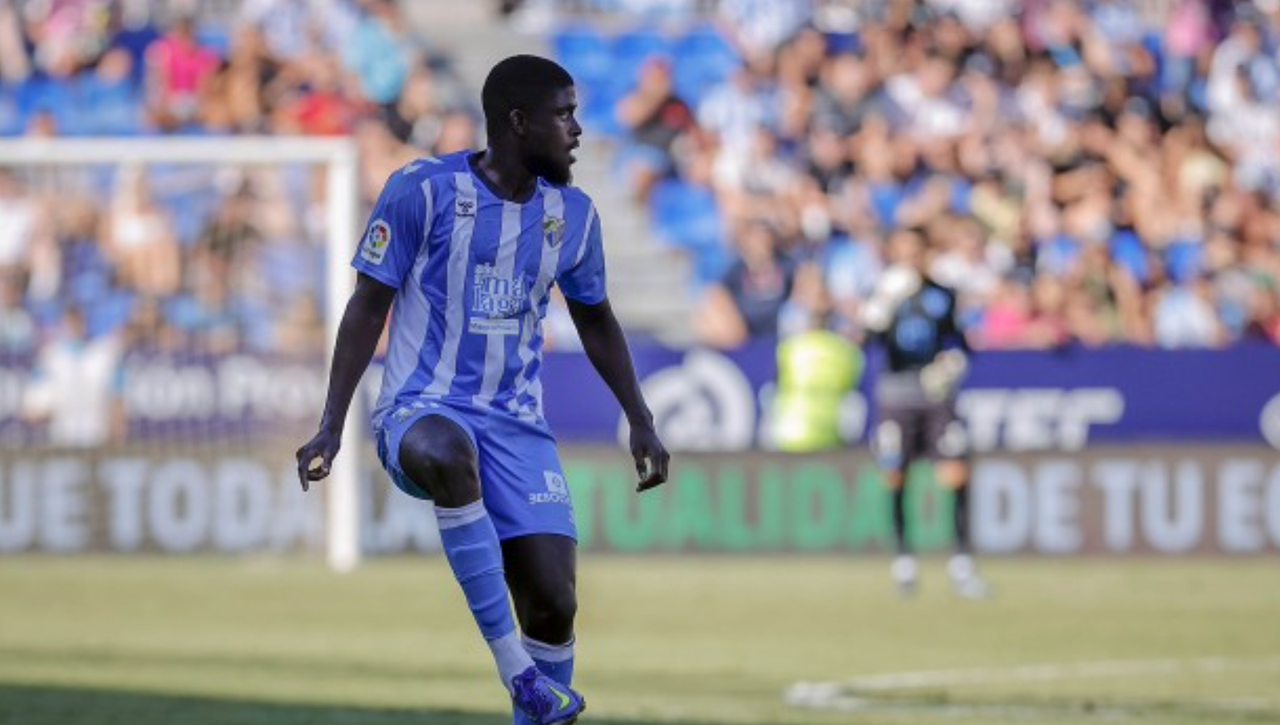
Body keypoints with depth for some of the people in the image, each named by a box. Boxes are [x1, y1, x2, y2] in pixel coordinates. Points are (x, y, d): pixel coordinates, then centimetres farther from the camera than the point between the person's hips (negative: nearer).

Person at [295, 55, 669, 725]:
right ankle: (512, 665, -34)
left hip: (517, 423, 5)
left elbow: (595, 321, 22)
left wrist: (640, 422, 17)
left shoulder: (572, 215, 6)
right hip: (422, 410, -4)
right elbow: (368, 306, -3)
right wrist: (331, 427, -8)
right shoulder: (423, 191, -8)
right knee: (445, 456, -41)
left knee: (553, 604, -11)